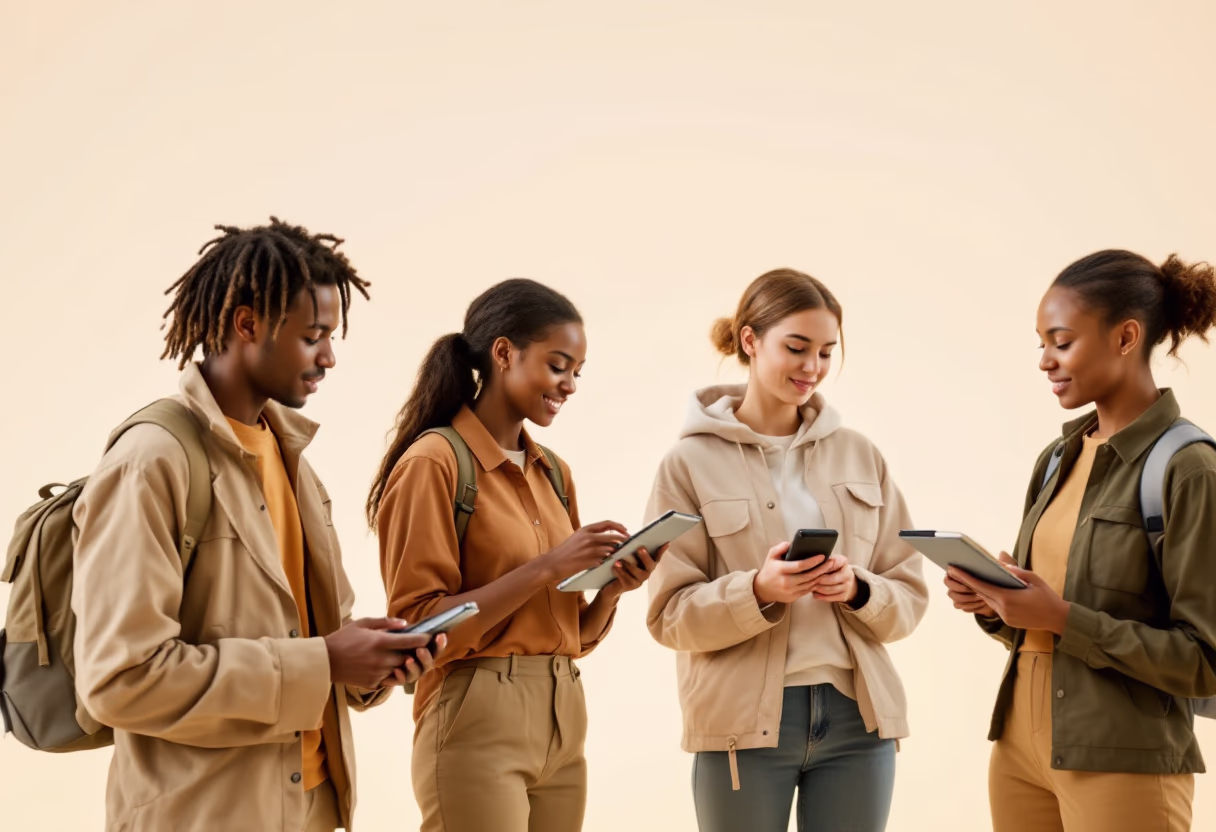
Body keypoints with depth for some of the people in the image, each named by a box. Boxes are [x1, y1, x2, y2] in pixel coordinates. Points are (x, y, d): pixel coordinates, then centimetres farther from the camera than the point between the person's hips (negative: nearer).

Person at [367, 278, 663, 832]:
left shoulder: (554, 472, 12)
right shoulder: (434, 463, -9)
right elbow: (418, 627, -15)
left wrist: (613, 586, -5)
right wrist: (545, 568, -19)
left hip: (561, 723, 7)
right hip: (477, 724, -7)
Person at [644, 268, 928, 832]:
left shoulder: (860, 456, 8)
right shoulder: (692, 463, -1)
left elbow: (910, 595, 8)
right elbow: (669, 614, -4)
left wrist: (857, 590, -13)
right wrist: (758, 591, -20)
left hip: (856, 716, 3)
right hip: (744, 722, -2)